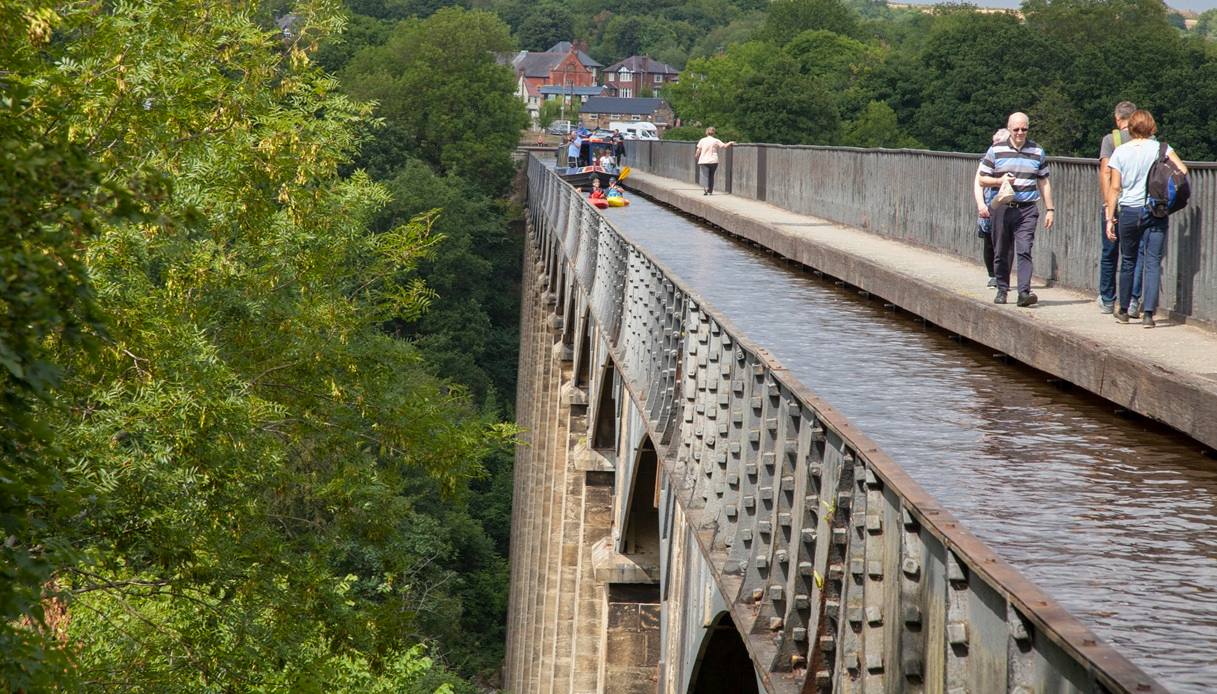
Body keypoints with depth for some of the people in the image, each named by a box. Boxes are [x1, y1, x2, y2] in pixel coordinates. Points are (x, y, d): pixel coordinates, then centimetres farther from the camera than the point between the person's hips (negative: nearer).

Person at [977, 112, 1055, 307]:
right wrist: (1000, 181, -11)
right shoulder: (996, 151, 5)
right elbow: (982, 179, 8)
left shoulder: (1037, 152, 10)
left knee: (1024, 250, -13)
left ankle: (1024, 292, -20)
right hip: (1003, 209, 1)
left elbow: (1044, 183, 15)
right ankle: (1002, 290, 20)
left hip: (1027, 210, -1)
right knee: (1002, 253, 7)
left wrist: (1050, 209, 10)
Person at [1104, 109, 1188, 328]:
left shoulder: (1120, 151, 2)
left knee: (1128, 261, 16)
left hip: (1129, 211, 1)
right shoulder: (1160, 148, -1)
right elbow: (1182, 170, -9)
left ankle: (1124, 310, 25)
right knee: (1153, 262, -1)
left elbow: (1114, 188, 1)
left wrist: (1110, 218, 4)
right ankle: (1148, 313, -11)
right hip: (1156, 211, -1)